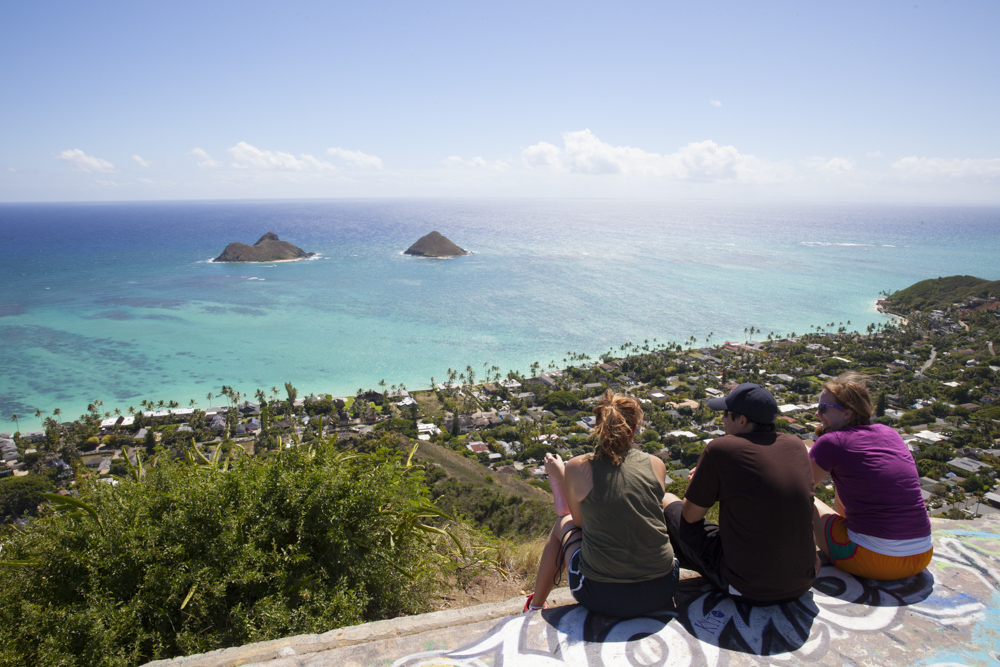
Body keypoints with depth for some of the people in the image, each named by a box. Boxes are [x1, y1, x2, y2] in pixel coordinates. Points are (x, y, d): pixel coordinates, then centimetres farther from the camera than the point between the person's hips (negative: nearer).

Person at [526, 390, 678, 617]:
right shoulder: (656, 465, 0)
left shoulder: (578, 467, -8)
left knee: (563, 524, 27)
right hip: (661, 593, 3)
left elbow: (580, 520, 7)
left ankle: (535, 606, 44)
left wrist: (559, 475, 19)